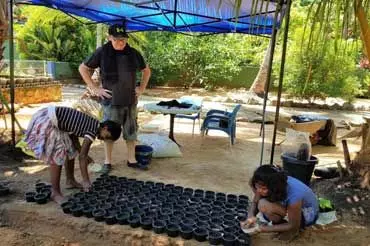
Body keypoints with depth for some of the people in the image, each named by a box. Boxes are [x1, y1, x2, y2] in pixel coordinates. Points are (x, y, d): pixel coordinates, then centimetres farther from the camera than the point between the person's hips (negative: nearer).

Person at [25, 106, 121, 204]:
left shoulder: (91, 124, 7)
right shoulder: (93, 130, -19)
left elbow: (73, 135, 11)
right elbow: (82, 157, -19)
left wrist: (84, 155, 5)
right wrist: (86, 180, -14)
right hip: (46, 121, -10)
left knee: (70, 150, 16)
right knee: (57, 157, -9)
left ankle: (70, 181, 30)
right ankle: (55, 192, 0)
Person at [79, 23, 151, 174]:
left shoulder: (133, 53, 4)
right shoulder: (102, 52, -5)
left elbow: (146, 70, 19)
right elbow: (83, 68, 2)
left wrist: (141, 88, 9)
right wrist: (94, 89, -4)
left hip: (130, 100, 3)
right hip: (111, 101, -3)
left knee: (131, 131, 10)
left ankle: (131, 160, 24)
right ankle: (107, 162, 19)